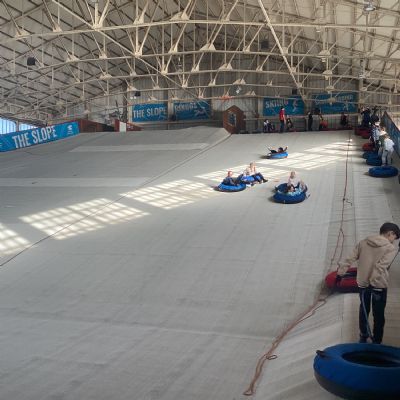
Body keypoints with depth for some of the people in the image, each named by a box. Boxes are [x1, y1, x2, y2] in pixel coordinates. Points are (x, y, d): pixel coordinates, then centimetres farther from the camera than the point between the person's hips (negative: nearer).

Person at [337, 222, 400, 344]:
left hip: (362, 283, 5)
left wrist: (341, 272, 6)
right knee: (378, 314, 9)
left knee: (363, 311, 18)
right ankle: (376, 342, 16)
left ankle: (363, 337, 30)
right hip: (379, 285, -4)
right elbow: (380, 267, -22)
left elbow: (350, 259, 1)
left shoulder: (363, 243, 3)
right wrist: (374, 282, -23)